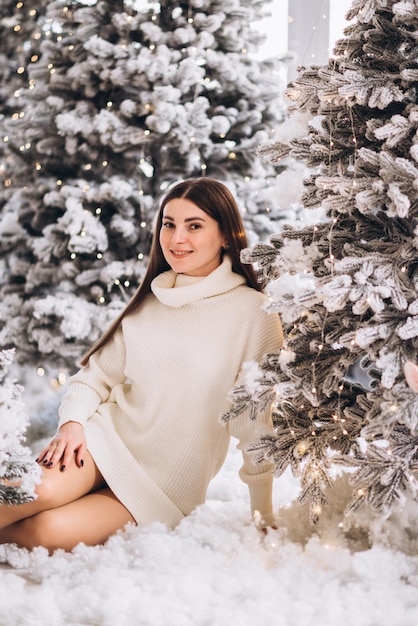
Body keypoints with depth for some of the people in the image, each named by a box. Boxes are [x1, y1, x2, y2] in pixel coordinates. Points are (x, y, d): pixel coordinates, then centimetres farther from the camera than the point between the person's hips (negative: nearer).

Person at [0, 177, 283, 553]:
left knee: (50, 530, -27)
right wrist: (72, 421, -10)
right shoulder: (148, 303, 7)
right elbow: (95, 375, 11)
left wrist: (263, 514, -2)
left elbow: (257, 418, -6)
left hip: (164, 489, -2)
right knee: (43, 490, -32)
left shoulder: (252, 311, -7)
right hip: (107, 439, 3)